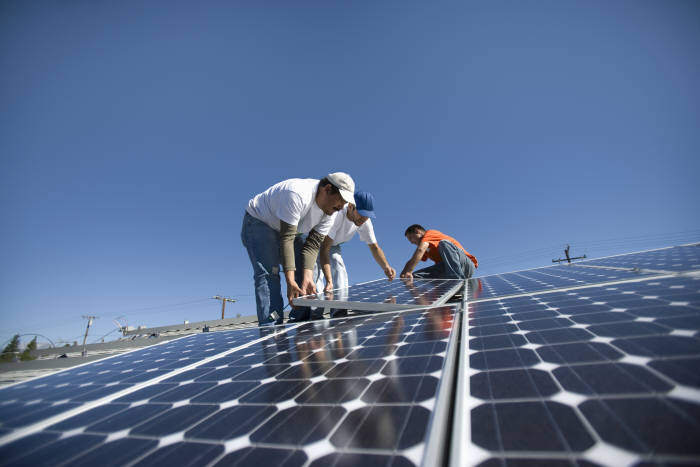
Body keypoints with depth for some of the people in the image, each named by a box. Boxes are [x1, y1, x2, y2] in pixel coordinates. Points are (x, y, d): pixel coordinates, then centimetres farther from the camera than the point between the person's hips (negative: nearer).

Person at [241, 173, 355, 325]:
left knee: (303, 270, -5)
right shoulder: (297, 194, -39)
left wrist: (307, 278, -31)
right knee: (268, 273, -23)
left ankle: (302, 322, 3)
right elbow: (286, 239, -39)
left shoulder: (330, 212, -15)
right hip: (259, 222, -7)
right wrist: (290, 281, -41)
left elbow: (312, 245, -18)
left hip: (293, 228, 7)